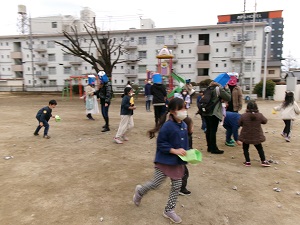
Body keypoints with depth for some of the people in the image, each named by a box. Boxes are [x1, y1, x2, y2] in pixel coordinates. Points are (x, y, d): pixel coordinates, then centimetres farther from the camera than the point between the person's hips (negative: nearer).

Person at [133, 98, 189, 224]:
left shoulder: (184, 125, 1)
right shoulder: (167, 126, -22)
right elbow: (160, 144, -18)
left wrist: (187, 153, 0)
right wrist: (174, 151, -24)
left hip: (178, 162, 7)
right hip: (164, 161, -7)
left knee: (177, 186, 12)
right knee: (156, 184, 4)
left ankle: (169, 210, 32)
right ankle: (140, 191, 37)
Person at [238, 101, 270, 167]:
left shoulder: (243, 116, -16)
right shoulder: (259, 115, -12)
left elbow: (239, 124, -2)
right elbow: (265, 121, 6)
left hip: (246, 136, -2)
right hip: (257, 136, 2)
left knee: (245, 149, 15)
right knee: (260, 148, 19)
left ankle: (248, 162, 16)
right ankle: (263, 161, 24)